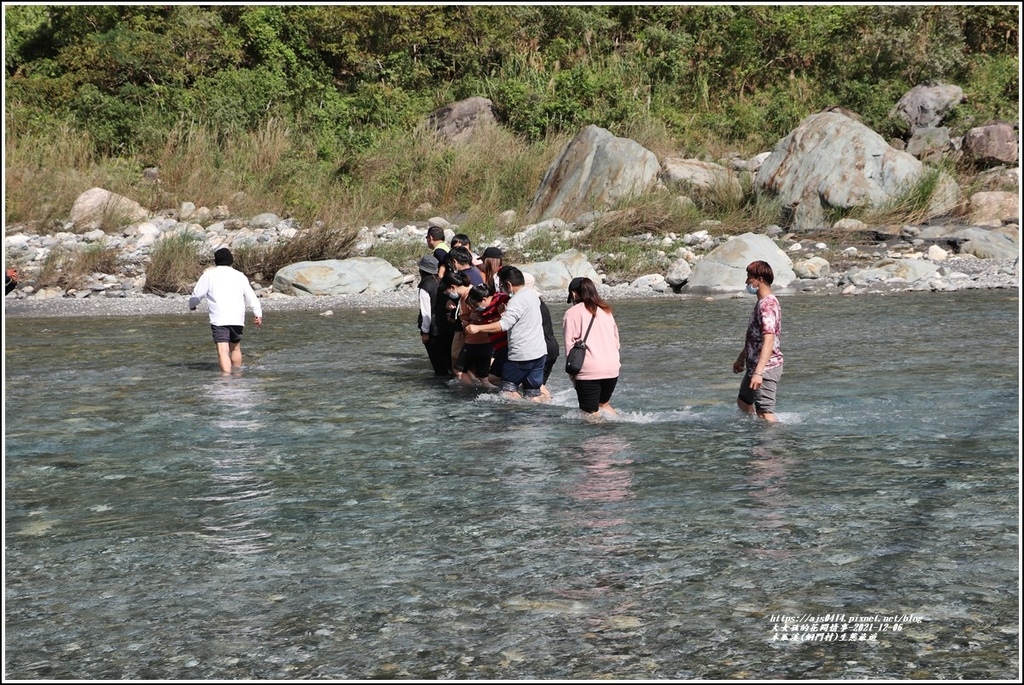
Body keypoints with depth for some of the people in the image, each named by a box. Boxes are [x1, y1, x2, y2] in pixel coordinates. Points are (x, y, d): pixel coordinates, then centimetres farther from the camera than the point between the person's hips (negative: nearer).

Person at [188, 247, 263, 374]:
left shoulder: (209, 275, 3)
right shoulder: (239, 275, 11)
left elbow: (197, 295, 7)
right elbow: (251, 296, 11)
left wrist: (192, 305, 28)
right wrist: (258, 314, 18)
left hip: (219, 319, -4)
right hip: (237, 318, 4)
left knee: (223, 351, -12)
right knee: (235, 348, 21)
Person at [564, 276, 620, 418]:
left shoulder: (572, 313, -1)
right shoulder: (606, 311, 16)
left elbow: (570, 345, -4)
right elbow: (616, 341, 17)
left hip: (588, 370, -5)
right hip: (612, 368, 5)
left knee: (591, 412, 4)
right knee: (603, 403, 24)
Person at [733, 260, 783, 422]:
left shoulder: (767, 304, -20)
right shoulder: (762, 302, 13)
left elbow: (769, 340, -30)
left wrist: (758, 372, -37)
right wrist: (741, 358, 36)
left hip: (766, 367, -11)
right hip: (754, 365, 11)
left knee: (765, 412, -14)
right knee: (743, 402, 27)